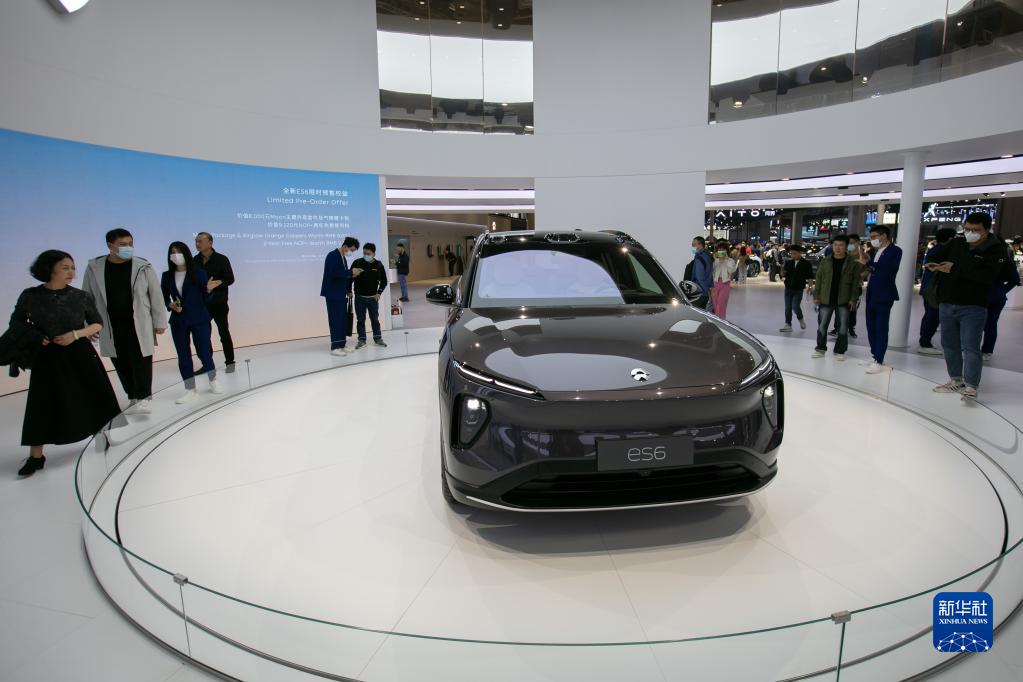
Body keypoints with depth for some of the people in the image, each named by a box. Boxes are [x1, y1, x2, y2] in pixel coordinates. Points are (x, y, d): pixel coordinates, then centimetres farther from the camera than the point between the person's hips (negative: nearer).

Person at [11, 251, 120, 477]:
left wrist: (76, 334, -12)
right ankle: (36, 457, 15)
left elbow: (97, 324, 5)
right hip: (47, 357, 0)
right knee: (43, 404, 2)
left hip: (80, 354, 1)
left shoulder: (82, 296, -3)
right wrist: (32, 337, -12)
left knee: (94, 395, 8)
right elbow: (16, 322, 7)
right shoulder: (30, 296, -4)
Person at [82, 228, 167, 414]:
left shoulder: (143, 267, -6)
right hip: (111, 327, 3)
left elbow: (156, 296, -2)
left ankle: (143, 398, 6)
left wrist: (159, 322, -3)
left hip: (139, 325, -2)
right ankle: (134, 397, 22)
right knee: (121, 364, 10)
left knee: (140, 362, -3)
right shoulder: (94, 268, -2)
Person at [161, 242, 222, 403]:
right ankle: (190, 390, 17)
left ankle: (213, 382, 23)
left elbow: (205, 297, -3)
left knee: (204, 351, 0)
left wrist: (208, 289, -23)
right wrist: (170, 305, -11)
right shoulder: (167, 276, 4)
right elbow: (164, 298, 9)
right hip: (178, 321, 3)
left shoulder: (198, 272, -4)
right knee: (183, 355, 6)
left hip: (199, 319, -3)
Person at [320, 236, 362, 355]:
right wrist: (351, 272, -18)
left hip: (342, 294, 9)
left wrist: (352, 274, 0)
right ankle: (334, 347, -4)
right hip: (333, 294, -9)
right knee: (336, 320, -8)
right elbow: (334, 273, -24)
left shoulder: (343, 257, 15)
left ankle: (341, 345, 14)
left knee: (343, 320, 8)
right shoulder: (332, 255, -12)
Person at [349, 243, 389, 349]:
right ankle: (362, 339, 16)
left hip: (373, 297, 1)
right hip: (359, 297, 0)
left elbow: (384, 281, 6)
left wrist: (379, 292, -1)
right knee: (360, 319, 6)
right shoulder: (357, 263, -7)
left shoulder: (379, 265, -4)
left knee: (375, 318, 10)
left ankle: (378, 338, 21)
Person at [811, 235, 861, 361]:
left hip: (844, 301, -1)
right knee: (822, 325, 6)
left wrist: (853, 299, -8)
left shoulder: (853, 262, -2)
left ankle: (840, 351, 14)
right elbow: (818, 279, 5)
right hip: (826, 299, 2)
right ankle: (820, 348, 18)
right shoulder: (825, 261, 3)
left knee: (843, 327, 4)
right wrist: (816, 296, 1)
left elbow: (856, 282, -2)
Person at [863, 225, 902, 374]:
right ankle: (874, 356, 22)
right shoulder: (876, 251, 14)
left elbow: (887, 268, -23)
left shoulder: (895, 250, -8)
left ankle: (879, 362, -2)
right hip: (871, 295, 7)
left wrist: (868, 263, -23)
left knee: (881, 328, -5)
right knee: (871, 327, 11)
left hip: (884, 296, -7)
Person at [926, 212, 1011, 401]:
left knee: (970, 347, -9)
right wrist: (932, 264, -17)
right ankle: (956, 380, 26)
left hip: (973, 307, -6)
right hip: (947, 305, 6)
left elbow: (988, 275, -23)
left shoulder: (996, 249, -8)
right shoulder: (955, 244, 7)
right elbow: (935, 255, 8)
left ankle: (971, 386, -5)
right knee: (949, 345, 13)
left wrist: (955, 269, -25)